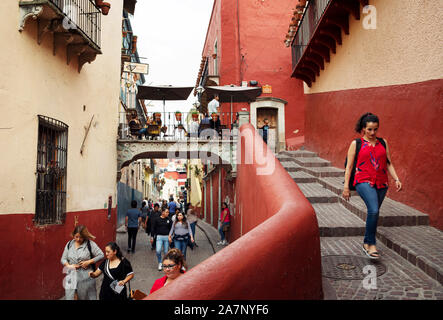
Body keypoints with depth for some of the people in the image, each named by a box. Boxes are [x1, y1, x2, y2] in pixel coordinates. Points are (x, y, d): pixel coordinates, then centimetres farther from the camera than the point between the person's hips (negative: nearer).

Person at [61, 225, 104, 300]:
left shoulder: (90, 244, -5)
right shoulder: (69, 244, 8)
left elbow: (101, 255, -7)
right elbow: (63, 259, 11)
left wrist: (89, 261, -15)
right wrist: (68, 265, -9)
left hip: (86, 277, -3)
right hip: (72, 276, 3)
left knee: (88, 297, 6)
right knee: (69, 297, -1)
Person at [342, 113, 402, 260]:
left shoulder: (383, 143, 13)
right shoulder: (356, 144, 3)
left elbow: (389, 163, 16)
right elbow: (349, 166, 3)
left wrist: (396, 179, 2)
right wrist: (346, 187, -1)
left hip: (381, 183, 4)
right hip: (364, 182, -4)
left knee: (374, 213, 8)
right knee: (373, 211, -23)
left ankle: (366, 243, 24)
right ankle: (371, 244, -10)